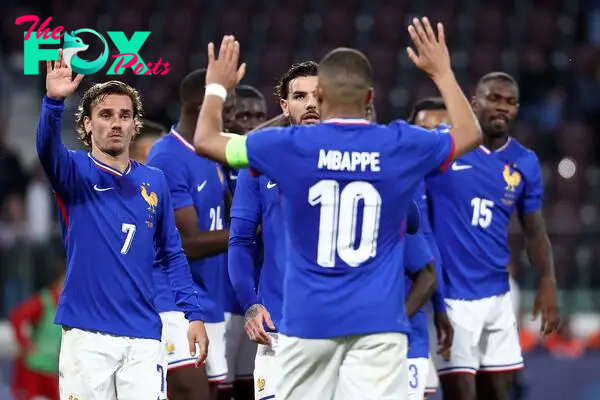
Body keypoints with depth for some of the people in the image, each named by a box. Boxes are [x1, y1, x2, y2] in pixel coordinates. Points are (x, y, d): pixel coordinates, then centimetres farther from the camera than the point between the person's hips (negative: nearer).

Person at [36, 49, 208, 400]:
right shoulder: (76, 173, 1)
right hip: (87, 334, -2)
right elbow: (48, 148, -21)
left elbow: (172, 254, 13)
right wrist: (54, 102, -41)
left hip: (143, 335, 2)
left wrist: (195, 313, 3)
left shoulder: (154, 182, 10)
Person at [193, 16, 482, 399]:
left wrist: (217, 87, 31)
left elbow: (206, 140, 13)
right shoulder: (401, 146, 0)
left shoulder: (290, 147, -3)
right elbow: (470, 134, 21)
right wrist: (443, 72, 34)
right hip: (377, 322, 0)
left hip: (308, 321, 0)